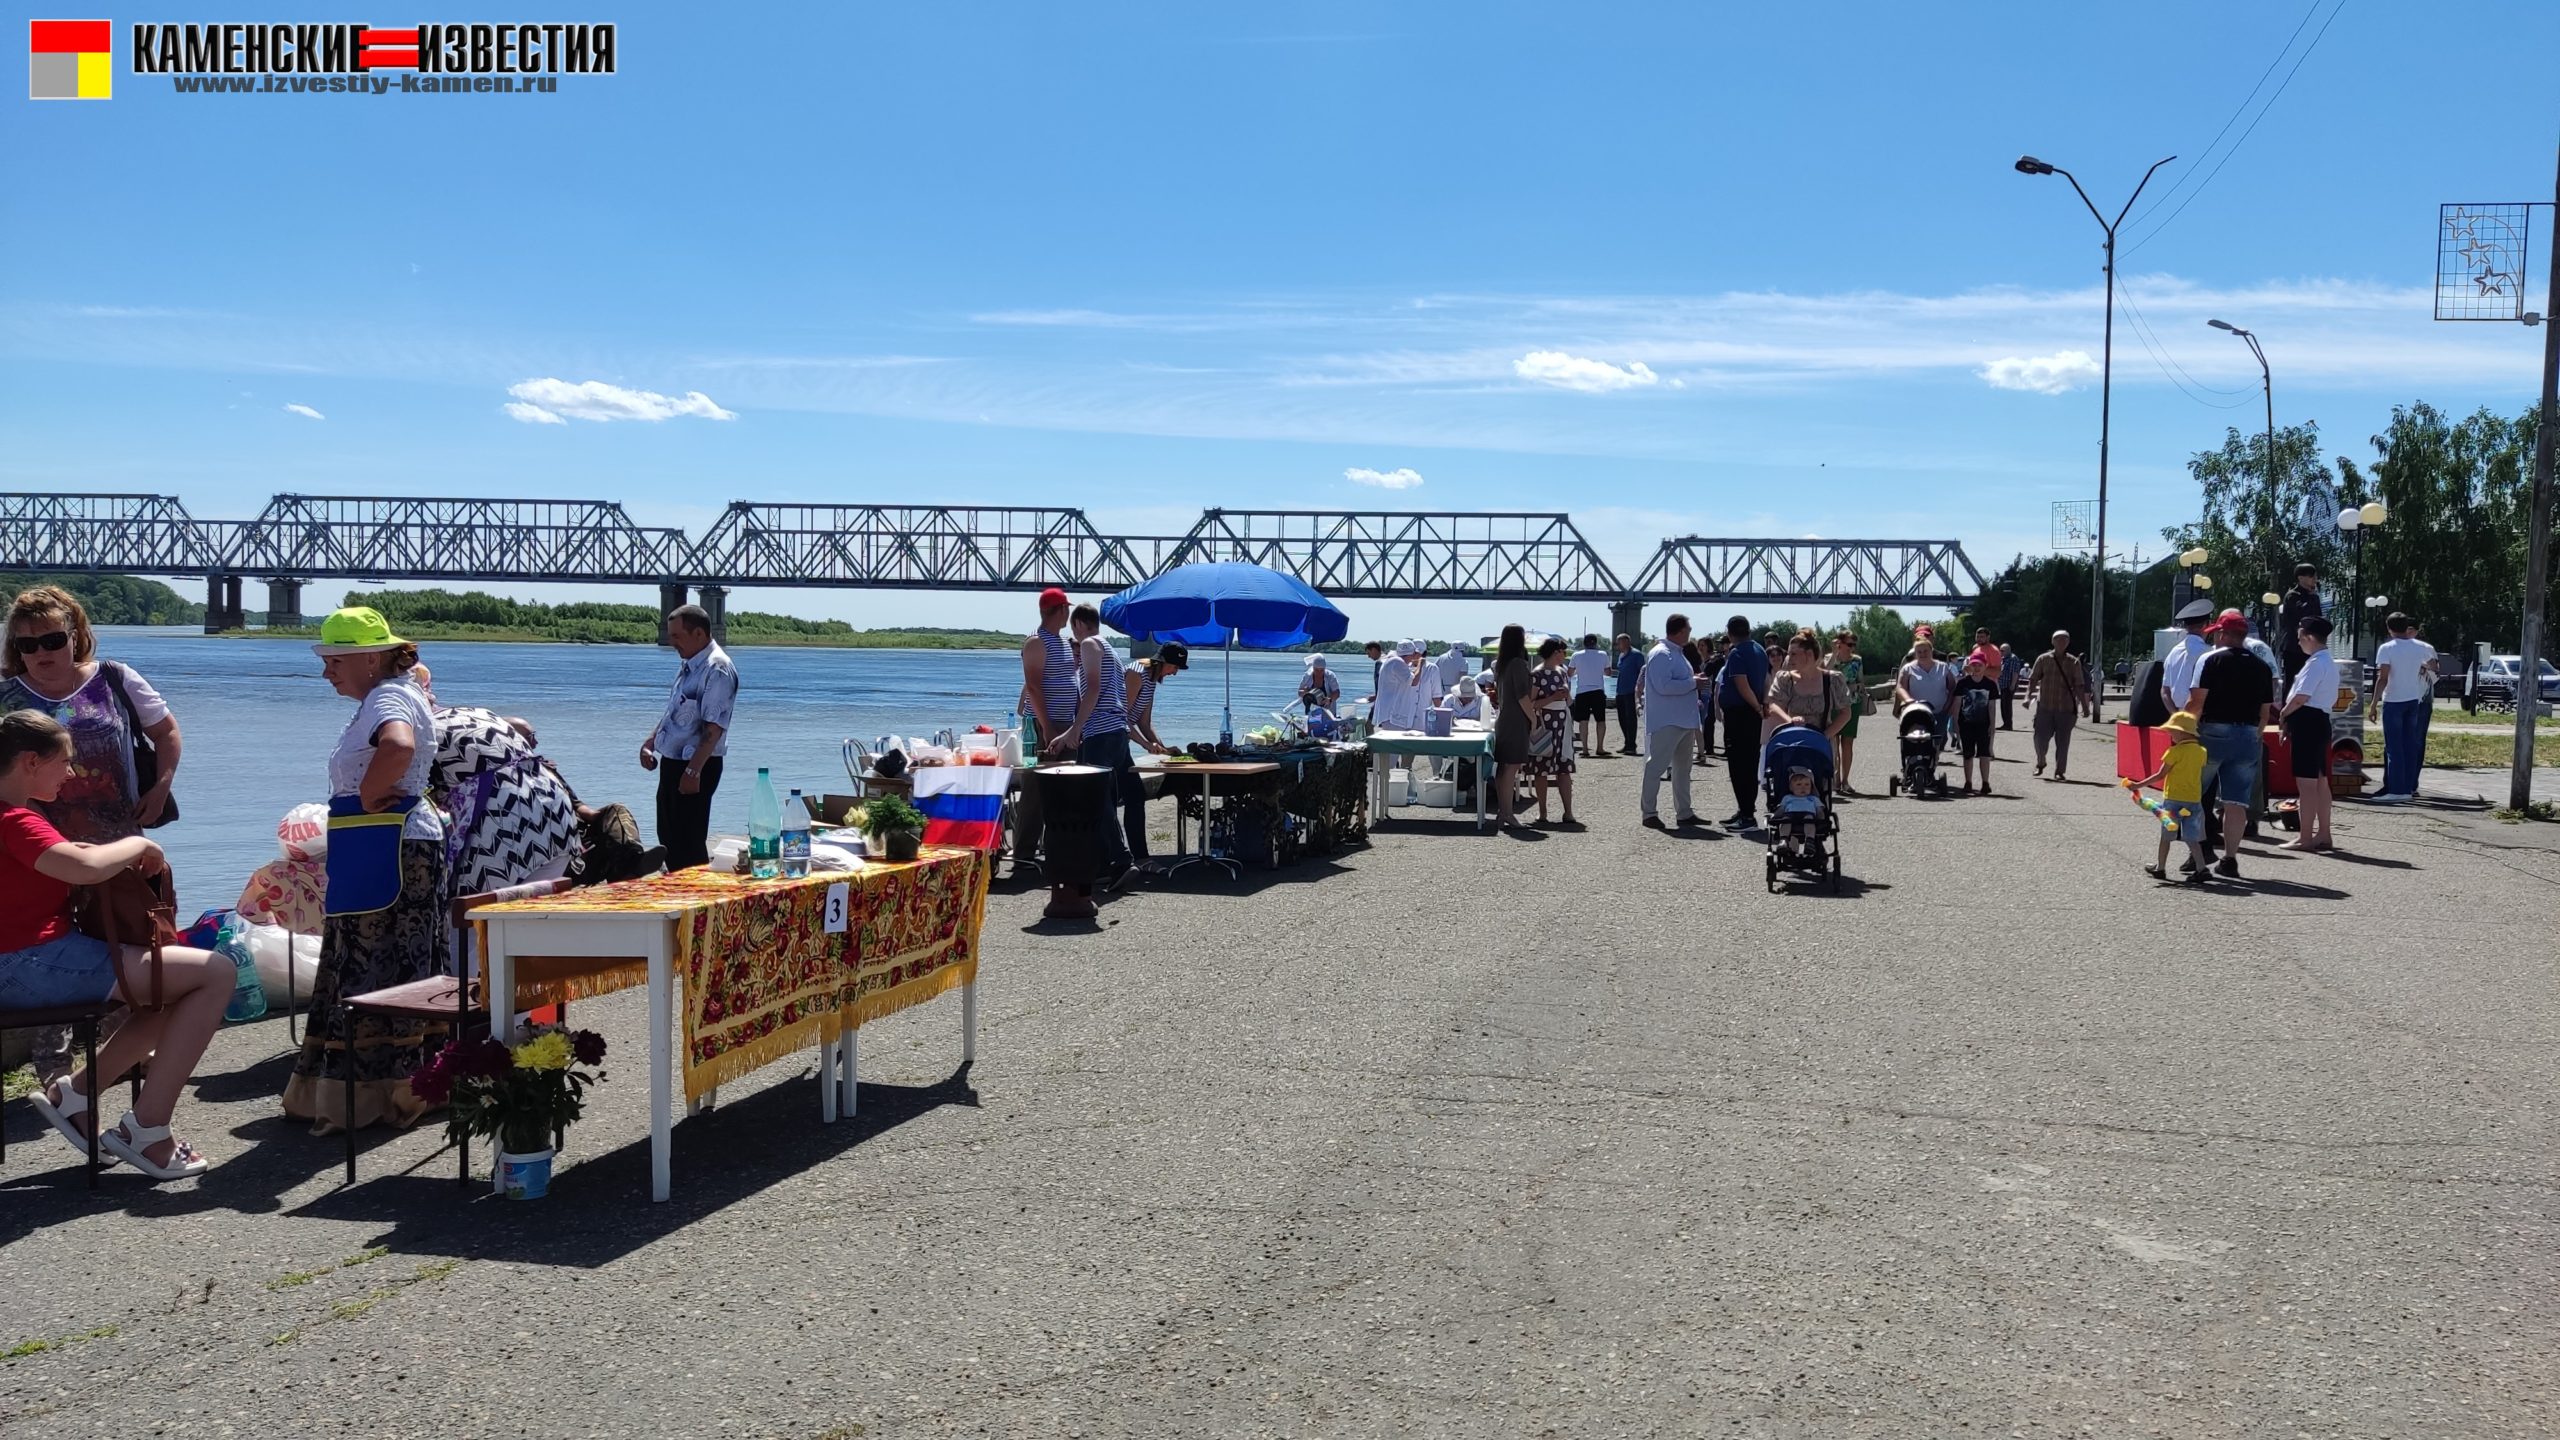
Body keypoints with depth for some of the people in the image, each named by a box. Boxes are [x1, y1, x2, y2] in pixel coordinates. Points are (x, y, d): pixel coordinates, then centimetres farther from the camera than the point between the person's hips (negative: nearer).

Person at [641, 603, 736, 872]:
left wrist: (693, 771, -26)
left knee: (689, 842, -6)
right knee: (668, 837, 16)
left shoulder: (717, 670, -17)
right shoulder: (688, 665, 12)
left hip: (697, 767, -10)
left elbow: (714, 727, -23)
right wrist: (649, 743, 11)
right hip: (672, 762, 10)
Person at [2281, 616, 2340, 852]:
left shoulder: (2315, 663, -16)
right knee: (2320, 781, 14)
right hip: (2320, 720, 11)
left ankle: (2306, 837, -6)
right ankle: (2323, 835, 19)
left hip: (2307, 722, -11)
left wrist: (2284, 714, -5)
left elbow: (2301, 697, -23)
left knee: (2306, 782, -7)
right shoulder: (2330, 662, 17)